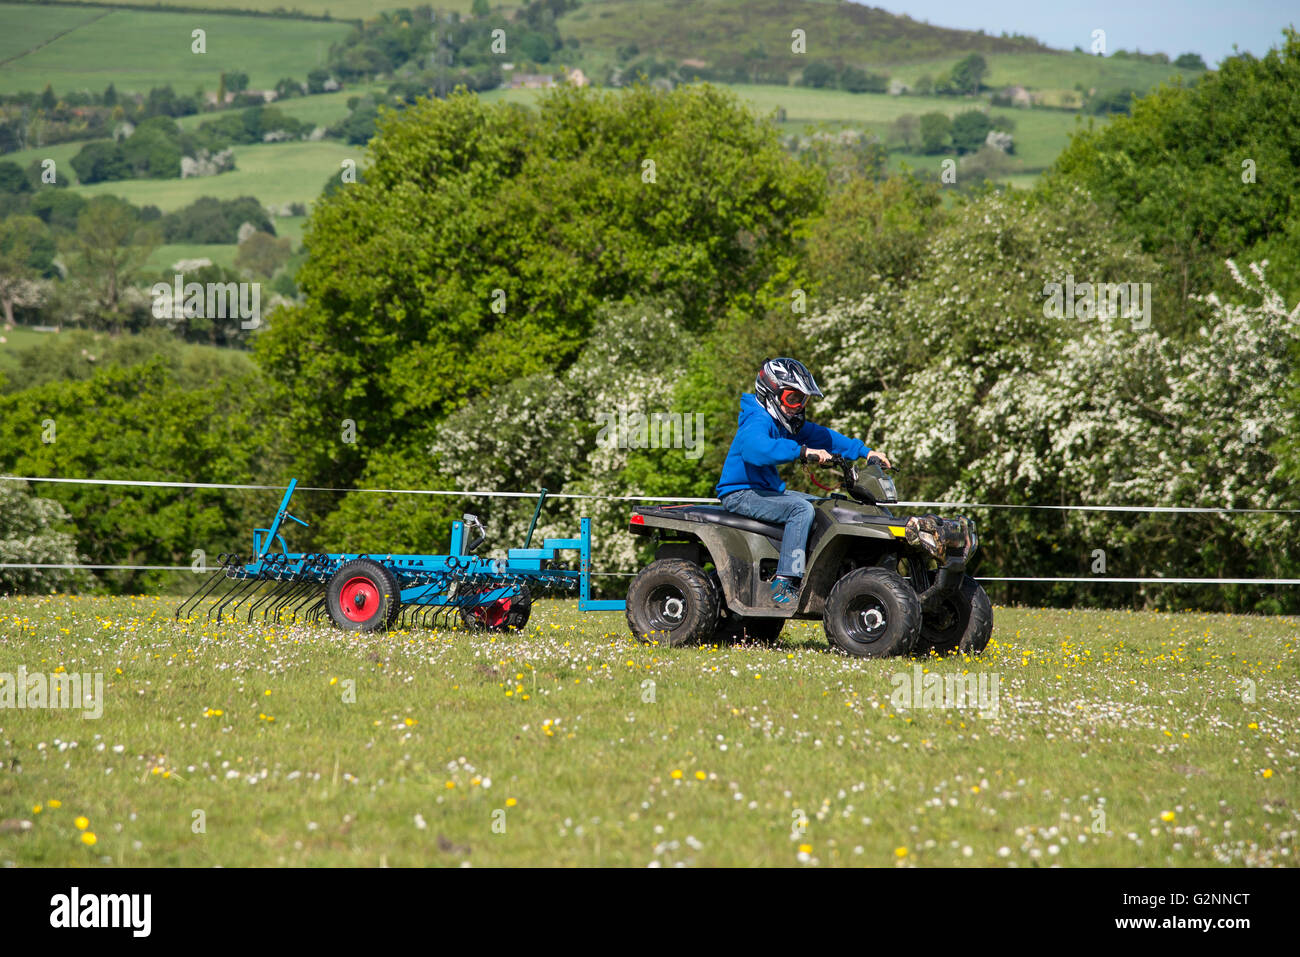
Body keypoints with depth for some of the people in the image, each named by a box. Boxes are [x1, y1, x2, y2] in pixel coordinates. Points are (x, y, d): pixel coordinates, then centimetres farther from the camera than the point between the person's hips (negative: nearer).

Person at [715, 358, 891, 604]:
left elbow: (822, 436, 18)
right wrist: (802, 452, -48)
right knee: (801, 509, -28)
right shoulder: (758, 421, -19)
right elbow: (755, 447, -41)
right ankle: (785, 585, -33)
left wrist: (865, 452, 9)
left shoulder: (786, 423, 13)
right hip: (740, 494, -11)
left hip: (765, 490, 11)